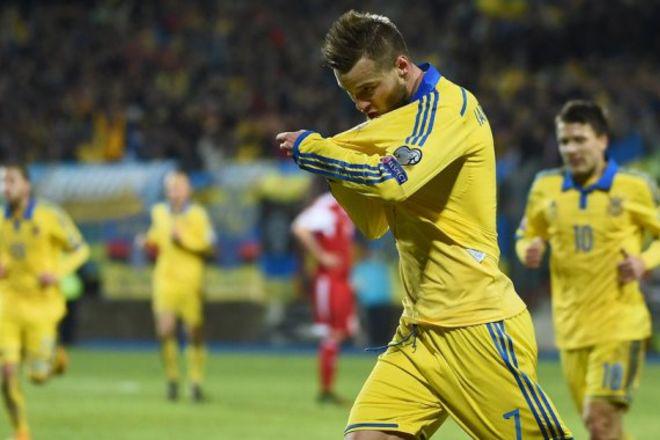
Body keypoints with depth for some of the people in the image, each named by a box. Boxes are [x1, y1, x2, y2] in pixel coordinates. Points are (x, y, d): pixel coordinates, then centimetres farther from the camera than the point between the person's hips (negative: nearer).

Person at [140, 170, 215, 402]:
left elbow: (208, 248, -5)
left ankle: (196, 382, 15)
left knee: (194, 333, 3)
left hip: (190, 281, -2)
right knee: (165, 331, -11)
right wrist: (148, 242, 2)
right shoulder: (159, 212, 10)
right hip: (165, 279, 2)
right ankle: (172, 379, 4)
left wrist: (184, 241, -17)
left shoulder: (198, 215, -3)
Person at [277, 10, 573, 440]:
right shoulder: (405, 117, 16)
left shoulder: (450, 105, -10)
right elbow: (374, 223, 18)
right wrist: (332, 164, 2)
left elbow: (394, 180, -26)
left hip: (477, 327, -8)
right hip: (419, 331, 8)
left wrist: (311, 148, -15)